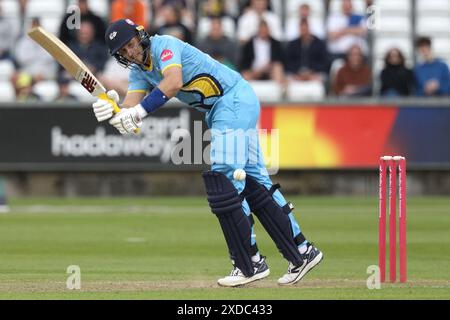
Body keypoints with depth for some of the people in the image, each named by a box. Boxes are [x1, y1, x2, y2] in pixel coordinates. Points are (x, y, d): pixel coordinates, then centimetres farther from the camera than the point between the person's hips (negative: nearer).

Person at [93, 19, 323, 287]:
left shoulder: (163, 45, -15)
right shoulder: (139, 71, 11)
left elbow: (173, 83, -33)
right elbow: (131, 106, -5)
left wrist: (138, 112, -40)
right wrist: (113, 111, -28)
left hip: (235, 97, -10)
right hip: (217, 111, 10)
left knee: (224, 177, -16)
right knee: (253, 181, 9)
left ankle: (251, 264, -14)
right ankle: (302, 252, 11)